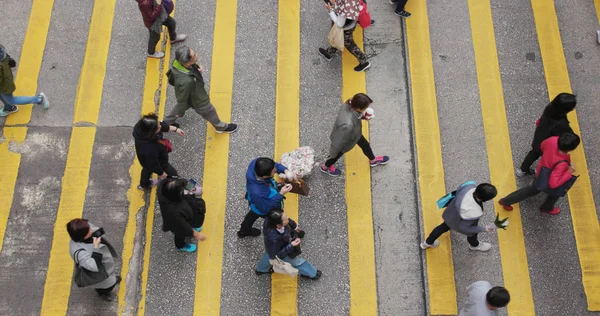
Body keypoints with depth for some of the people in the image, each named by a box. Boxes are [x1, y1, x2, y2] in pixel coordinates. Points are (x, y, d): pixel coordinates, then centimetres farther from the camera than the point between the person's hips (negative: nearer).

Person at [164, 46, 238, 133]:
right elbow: (182, 98, -28)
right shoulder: (186, 81, -48)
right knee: (210, 112, 24)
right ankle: (221, 127, 55)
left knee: (181, 105, 37)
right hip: (198, 101, -6)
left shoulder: (178, 62, -29)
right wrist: (180, 112, -10)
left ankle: (166, 122, 60)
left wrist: (196, 69, -13)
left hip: (188, 94, 6)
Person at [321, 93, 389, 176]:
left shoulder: (349, 105, -33)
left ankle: (373, 160, 64)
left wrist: (363, 116, -18)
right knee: (336, 155, 27)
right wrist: (333, 153, -15)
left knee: (365, 144, 30)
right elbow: (339, 141, -32)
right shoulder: (348, 125, -51)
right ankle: (325, 167, 62)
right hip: (343, 141, -6)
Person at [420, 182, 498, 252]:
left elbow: (458, 190, -11)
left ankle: (428, 243, 60)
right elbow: (464, 227, -26)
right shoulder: (473, 213, -46)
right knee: (472, 234, 30)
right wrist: (484, 229, -20)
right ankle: (474, 245, 68)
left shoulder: (469, 186, -36)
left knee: (444, 227, 34)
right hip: (460, 223, -5)